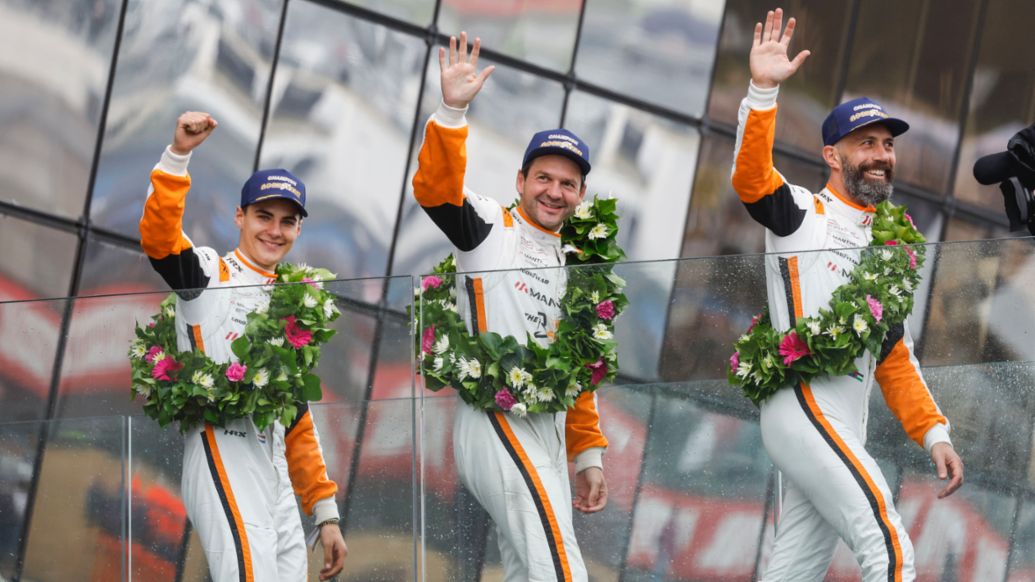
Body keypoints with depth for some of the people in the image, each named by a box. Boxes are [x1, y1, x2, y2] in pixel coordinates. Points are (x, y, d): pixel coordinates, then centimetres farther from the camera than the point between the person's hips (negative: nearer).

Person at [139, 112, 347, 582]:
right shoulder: (209, 274, 5)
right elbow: (157, 235, -18)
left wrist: (325, 513, 19)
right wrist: (178, 155, -31)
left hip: (277, 475, 7)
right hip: (223, 455, -7)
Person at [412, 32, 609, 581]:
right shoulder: (489, 227, 0)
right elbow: (435, 188, -20)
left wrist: (587, 456, 19)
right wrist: (452, 111, -33)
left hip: (547, 433, 8)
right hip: (497, 426, -8)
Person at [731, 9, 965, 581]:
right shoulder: (802, 213, 1)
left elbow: (894, 356, 23)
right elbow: (750, 177, -21)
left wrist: (933, 432, 13)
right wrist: (763, 91, -32)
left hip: (843, 429, 7)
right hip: (802, 407, -7)